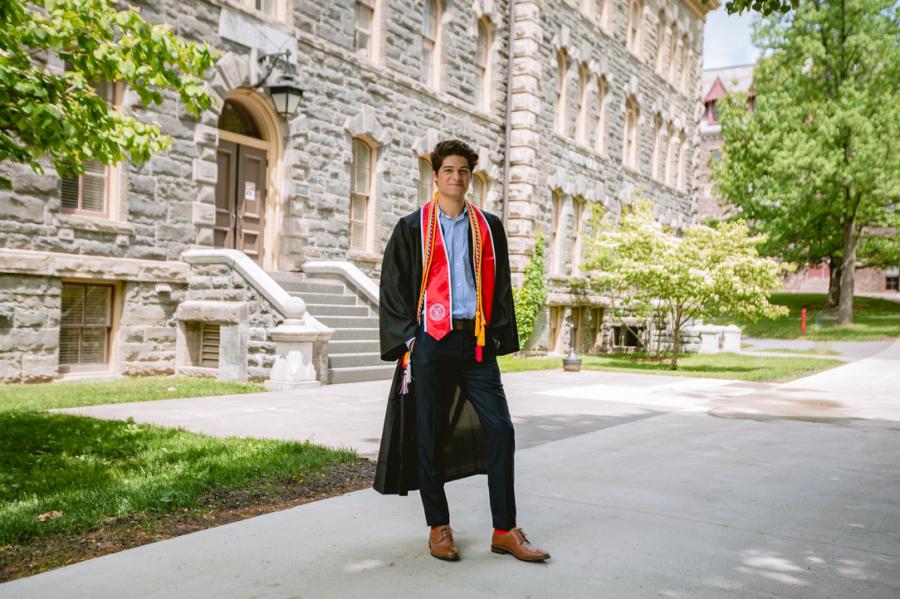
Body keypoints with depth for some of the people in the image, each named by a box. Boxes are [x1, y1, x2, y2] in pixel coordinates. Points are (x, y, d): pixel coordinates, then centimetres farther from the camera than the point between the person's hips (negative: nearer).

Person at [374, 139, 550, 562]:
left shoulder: (489, 227, 12)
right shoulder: (413, 228, 4)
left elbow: (501, 287, 14)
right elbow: (393, 288, 3)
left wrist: (498, 336, 5)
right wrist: (408, 340, -5)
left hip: (476, 342, 2)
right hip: (430, 342, -2)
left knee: (500, 430, -4)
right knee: (429, 436, 3)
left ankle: (505, 531, 7)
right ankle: (438, 528, 17)